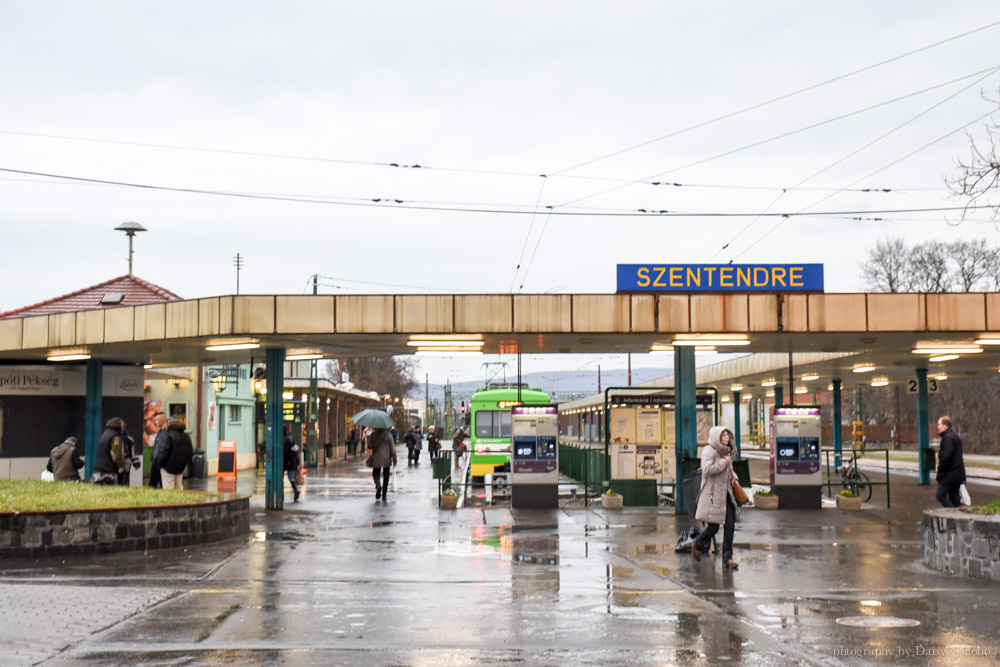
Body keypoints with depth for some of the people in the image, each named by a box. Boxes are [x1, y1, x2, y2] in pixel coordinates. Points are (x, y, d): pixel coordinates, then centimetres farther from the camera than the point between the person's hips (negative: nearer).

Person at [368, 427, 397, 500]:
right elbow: (392, 448, -6)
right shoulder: (388, 435, -7)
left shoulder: (373, 434, -6)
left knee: (376, 474, 12)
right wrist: (394, 460, 1)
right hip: (387, 460, 0)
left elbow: (369, 447, -3)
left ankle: (378, 485, -21)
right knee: (386, 476, 11)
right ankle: (384, 495, 10)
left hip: (376, 459, 0)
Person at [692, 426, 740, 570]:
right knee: (713, 527, -4)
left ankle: (727, 558, 5)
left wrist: (733, 478, 14)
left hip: (726, 493, 8)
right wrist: (724, 461, -17)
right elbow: (708, 469, -26)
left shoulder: (726, 451, 15)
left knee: (730, 525, -1)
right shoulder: (709, 451, -10)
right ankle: (697, 545, 25)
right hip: (713, 494, -8)